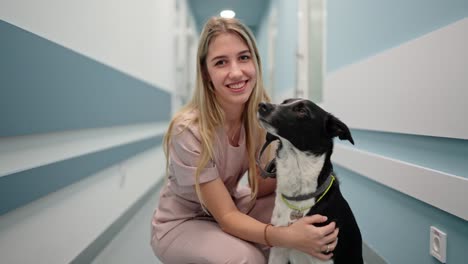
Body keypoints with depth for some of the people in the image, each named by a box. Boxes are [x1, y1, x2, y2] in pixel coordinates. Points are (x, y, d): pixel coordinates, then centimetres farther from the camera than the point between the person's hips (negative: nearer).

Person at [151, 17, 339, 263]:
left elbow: (260, 189, -9)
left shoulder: (261, 114, -13)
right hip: (181, 224, -4)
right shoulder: (188, 130, -30)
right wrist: (286, 236, -43)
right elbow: (226, 216, -27)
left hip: (231, 205, 5)